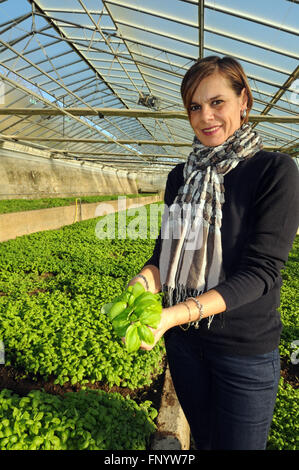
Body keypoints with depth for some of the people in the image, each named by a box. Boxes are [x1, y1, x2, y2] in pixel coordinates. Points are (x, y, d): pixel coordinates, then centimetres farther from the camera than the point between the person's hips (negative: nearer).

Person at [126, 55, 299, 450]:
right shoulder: (181, 176, 3)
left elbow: (261, 270, -21)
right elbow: (166, 253, 2)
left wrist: (175, 314, -32)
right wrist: (143, 283, -21)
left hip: (246, 350, -4)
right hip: (183, 341, 5)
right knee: (202, 439, 25)